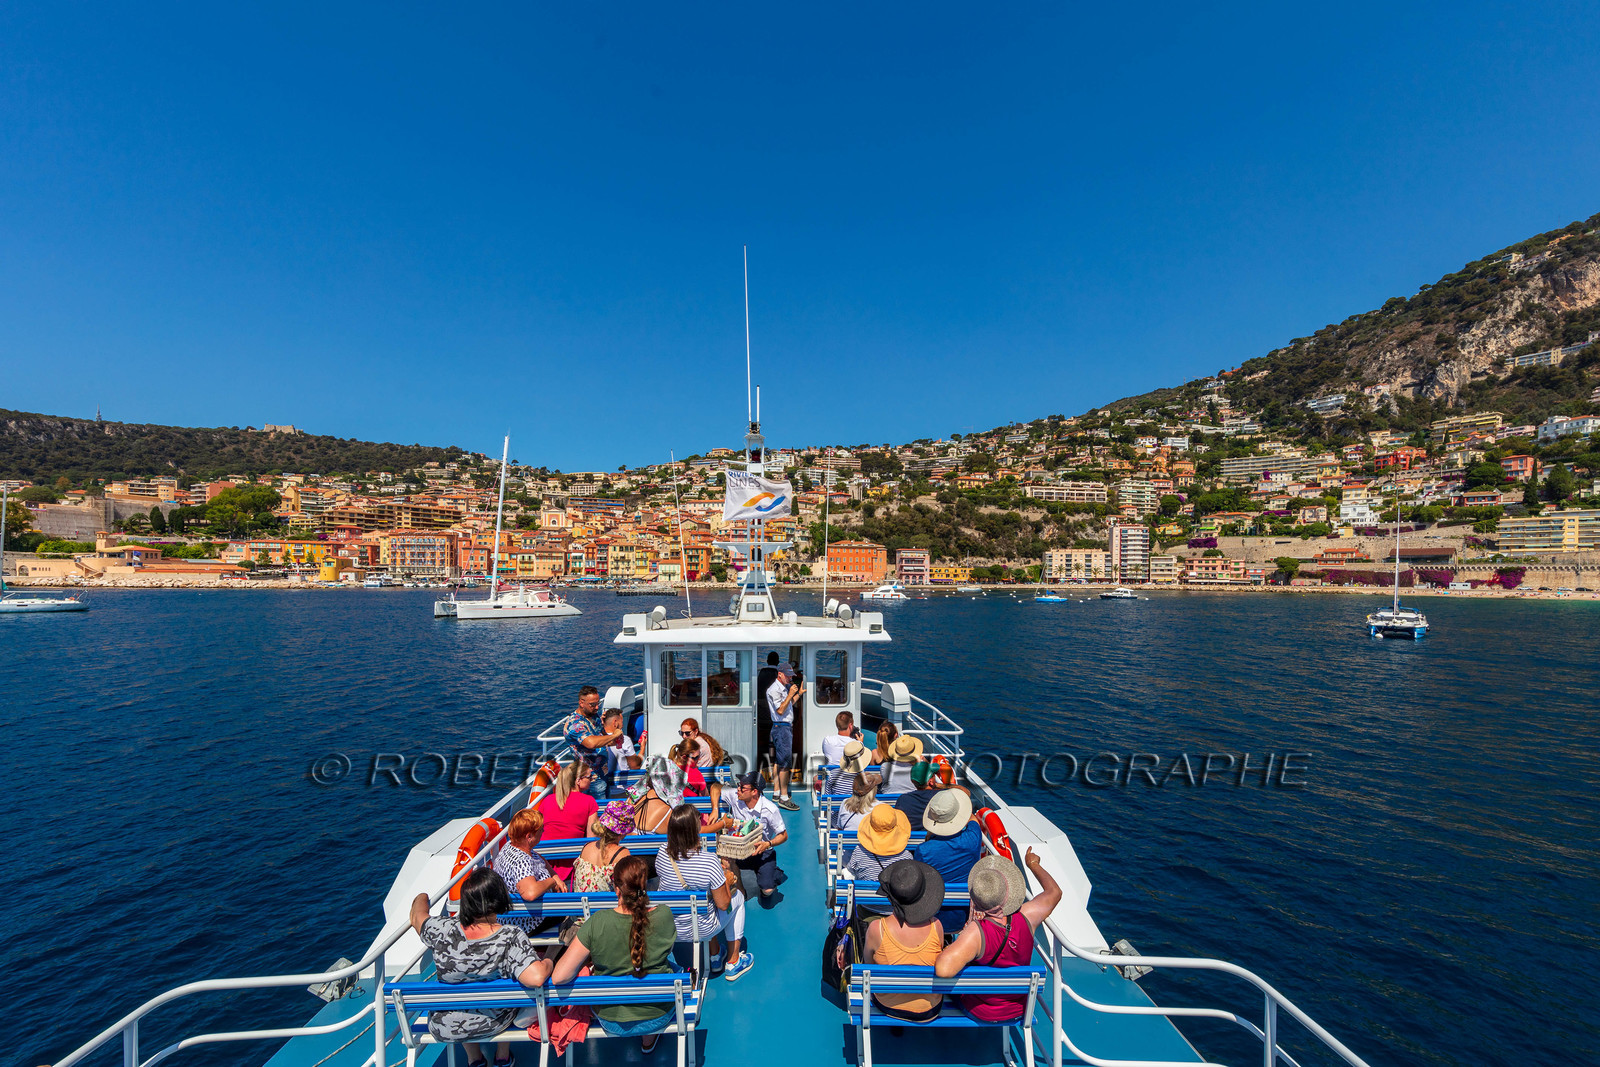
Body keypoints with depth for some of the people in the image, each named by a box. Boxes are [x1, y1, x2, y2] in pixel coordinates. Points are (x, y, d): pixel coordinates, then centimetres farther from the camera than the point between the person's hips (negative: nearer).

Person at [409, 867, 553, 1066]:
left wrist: (421, 897, 15)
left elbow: (417, 917, -5)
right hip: (493, 1025, -1)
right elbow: (536, 978, -41)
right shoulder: (512, 938, -33)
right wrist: (547, 963, -20)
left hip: (443, 1029, 2)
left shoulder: (442, 931, -26)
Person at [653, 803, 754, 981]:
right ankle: (733, 962, 30)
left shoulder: (662, 853, -16)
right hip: (700, 931, -5)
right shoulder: (709, 862, -29)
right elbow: (723, 904, -19)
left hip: (667, 930, 5)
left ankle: (714, 955, 40)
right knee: (738, 895, 20)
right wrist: (725, 876, 0)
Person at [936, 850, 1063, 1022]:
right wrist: (1033, 864, 11)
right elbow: (1054, 891, -7)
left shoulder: (976, 932, -39)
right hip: (1020, 1010, 4)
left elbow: (943, 970, -50)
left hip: (980, 1013, -4)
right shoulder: (1026, 917, -27)